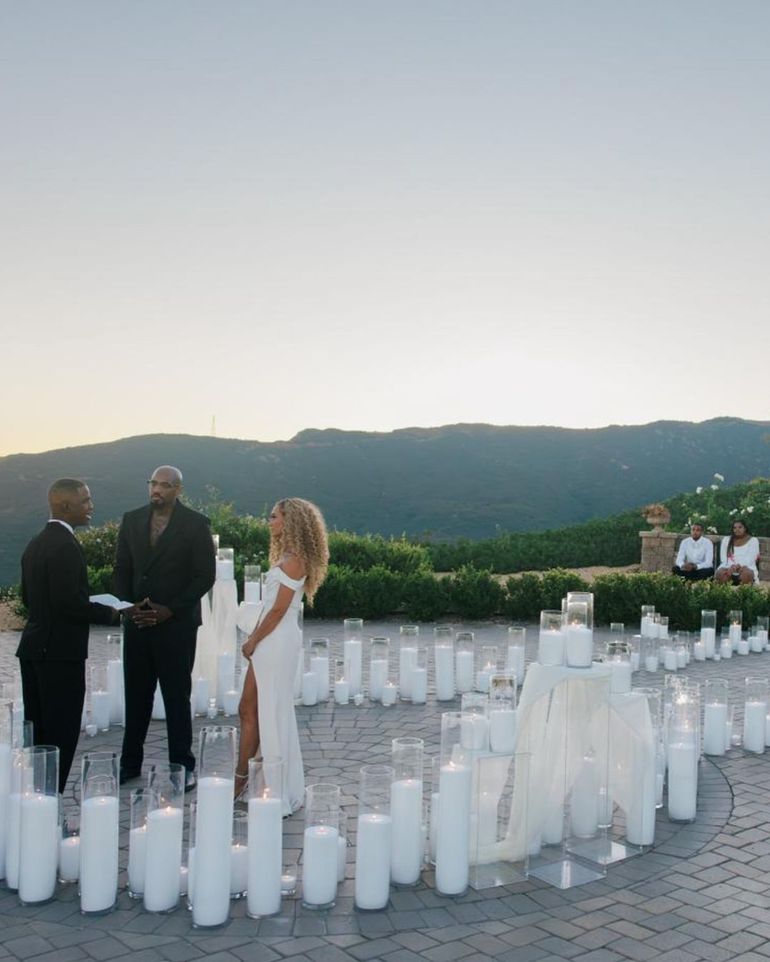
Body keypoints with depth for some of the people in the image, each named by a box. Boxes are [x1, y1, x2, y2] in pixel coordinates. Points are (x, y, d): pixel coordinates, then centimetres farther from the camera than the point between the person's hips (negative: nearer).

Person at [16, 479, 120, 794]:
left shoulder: (36, 543, 13)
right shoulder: (65, 546, -17)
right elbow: (69, 601, -23)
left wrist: (91, 607, 16)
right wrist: (108, 613, -9)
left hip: (33, 648, 10)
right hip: (60, 652, -10)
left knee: (37, 733, 15)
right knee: (61, 734, -2)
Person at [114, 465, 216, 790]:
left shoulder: (195, 524, -5)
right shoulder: (132, 520, 7)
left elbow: (205, 575, -7)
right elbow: (122, 568, 12)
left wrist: (170, 610, -13)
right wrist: (128, 604, -4)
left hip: (177, 624, -4)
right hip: (137, 621, 4)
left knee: (177, 697, 3)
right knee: (136, 696, 9)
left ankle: (183, 766, 13)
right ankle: (130, 763, 20)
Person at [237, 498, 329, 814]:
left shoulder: (293, 560, -15)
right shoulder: (286, 557, 14)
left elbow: (278, 609, -17)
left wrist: (253, 641, -9)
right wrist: (254, 639, 9)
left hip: (278, 642, -9)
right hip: (268, 643, 9)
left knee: (273, 713, -1)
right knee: (248, 710, 13)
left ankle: (283, 792, 10)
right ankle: (241, 777, 24)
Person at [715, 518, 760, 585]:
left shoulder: (753, 541, 7)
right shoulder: (726, 540, 12)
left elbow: (750, 559, -5)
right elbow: (723, 558, 3)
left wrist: (739, 566, -25)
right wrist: (732, 566, -19)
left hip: (746, 567, -1)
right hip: (728, 567, 2)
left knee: (746, 574, -37)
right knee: (720, 573, -32)